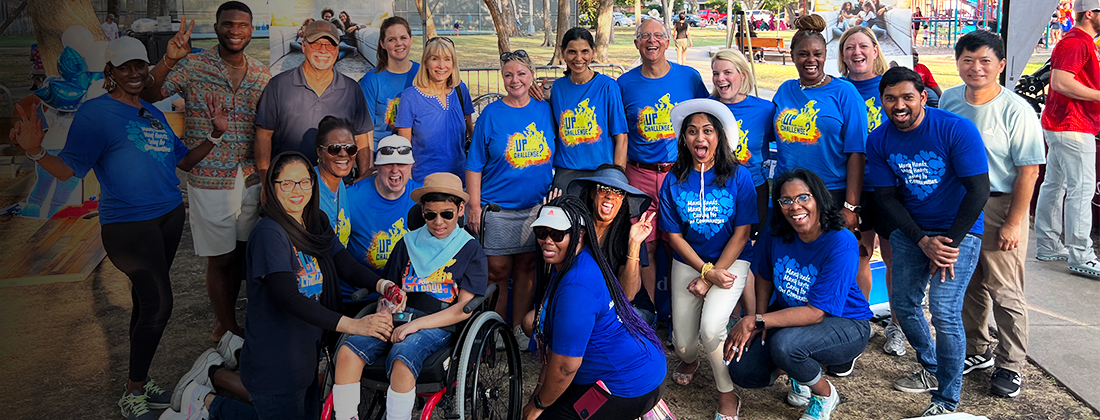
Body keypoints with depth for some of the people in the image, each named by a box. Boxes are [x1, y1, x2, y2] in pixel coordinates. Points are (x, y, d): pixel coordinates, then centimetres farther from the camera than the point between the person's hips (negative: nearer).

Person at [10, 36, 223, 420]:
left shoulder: (153, 113, 13)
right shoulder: (95, 113, -8)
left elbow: (182, 160, 18)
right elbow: (70, 169, -13)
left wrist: (215, 134, 7)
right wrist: (36, 152, -31)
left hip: (169, 215, 7)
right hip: (128, 225, -7)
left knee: (146, 302, 14)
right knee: (158, 305, -8)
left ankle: (140, 382, 27)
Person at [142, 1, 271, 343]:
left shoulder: (262, 73, 6)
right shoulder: (193, 66, -7)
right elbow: (147, 95, -16)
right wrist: (169, 60, -31)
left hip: (250, 178, 4)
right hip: (210, 180, -4)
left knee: (240, 252, 14)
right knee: (220, 258, 3)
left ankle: (222, 324, 32)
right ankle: (231, 332, 19)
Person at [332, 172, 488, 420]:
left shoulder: (471, 251, 4)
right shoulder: (408, 243, 18)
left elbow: (464, 308, -3)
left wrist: (417, 324, -13)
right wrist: (383, 314, -2)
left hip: (438, 326, -4)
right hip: (399, 318, 4)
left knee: (402, 361, -35)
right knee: (347, 352, -22)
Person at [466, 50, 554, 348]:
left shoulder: (545, 110, 5)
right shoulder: (491, 114, -2)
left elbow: (553, 156, 15)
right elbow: (475, 165, -2)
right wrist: (474, 206, -8)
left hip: (537, 206, 3)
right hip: (498, 208, -2)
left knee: (526, 267, 9)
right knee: (497, 271, 1)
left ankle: (520, 331, 22)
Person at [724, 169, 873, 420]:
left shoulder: (841, 244, -26)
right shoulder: (776, 234, -10)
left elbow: (816, 313, -27)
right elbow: (765, 277, 8)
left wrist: (755, 322, -28)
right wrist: (759, 321, -6)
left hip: (845, 325, -5)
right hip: (791, 316, 5)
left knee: (784, 343, -35)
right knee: (741, 370, -14)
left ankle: (825, 395, -3)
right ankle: (798, 372, 17)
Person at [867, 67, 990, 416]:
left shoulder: (957, 129, -17)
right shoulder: (879, 141, -4)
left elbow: (978, 191, -16)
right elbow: (887, 197, -3)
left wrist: (949, 243, -16)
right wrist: (923, 241, -14)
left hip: (958, 230, -5)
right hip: (911, 231, 5)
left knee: (944, 310, -15)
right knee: (903, 302, 10)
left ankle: (947, 402, 0)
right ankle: (932, 370, 35)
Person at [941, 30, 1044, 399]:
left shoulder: (1016, 111, -13)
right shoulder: (948, 100, 3)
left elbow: (1029, 171, -13)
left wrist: (1013, 223, -15)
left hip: (999, 206, -5)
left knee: (1005, 291, 0)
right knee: (966, 285, 15)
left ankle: (1010, 366, 15)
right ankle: (976, 351, 33)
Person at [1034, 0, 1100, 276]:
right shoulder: (1076, 42, -15)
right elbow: (1061, 81, -25)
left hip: (1060, 126, 11)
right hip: (1072, 128, -11)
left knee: (1054, 186, 13)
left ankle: (1047, 247, 20)